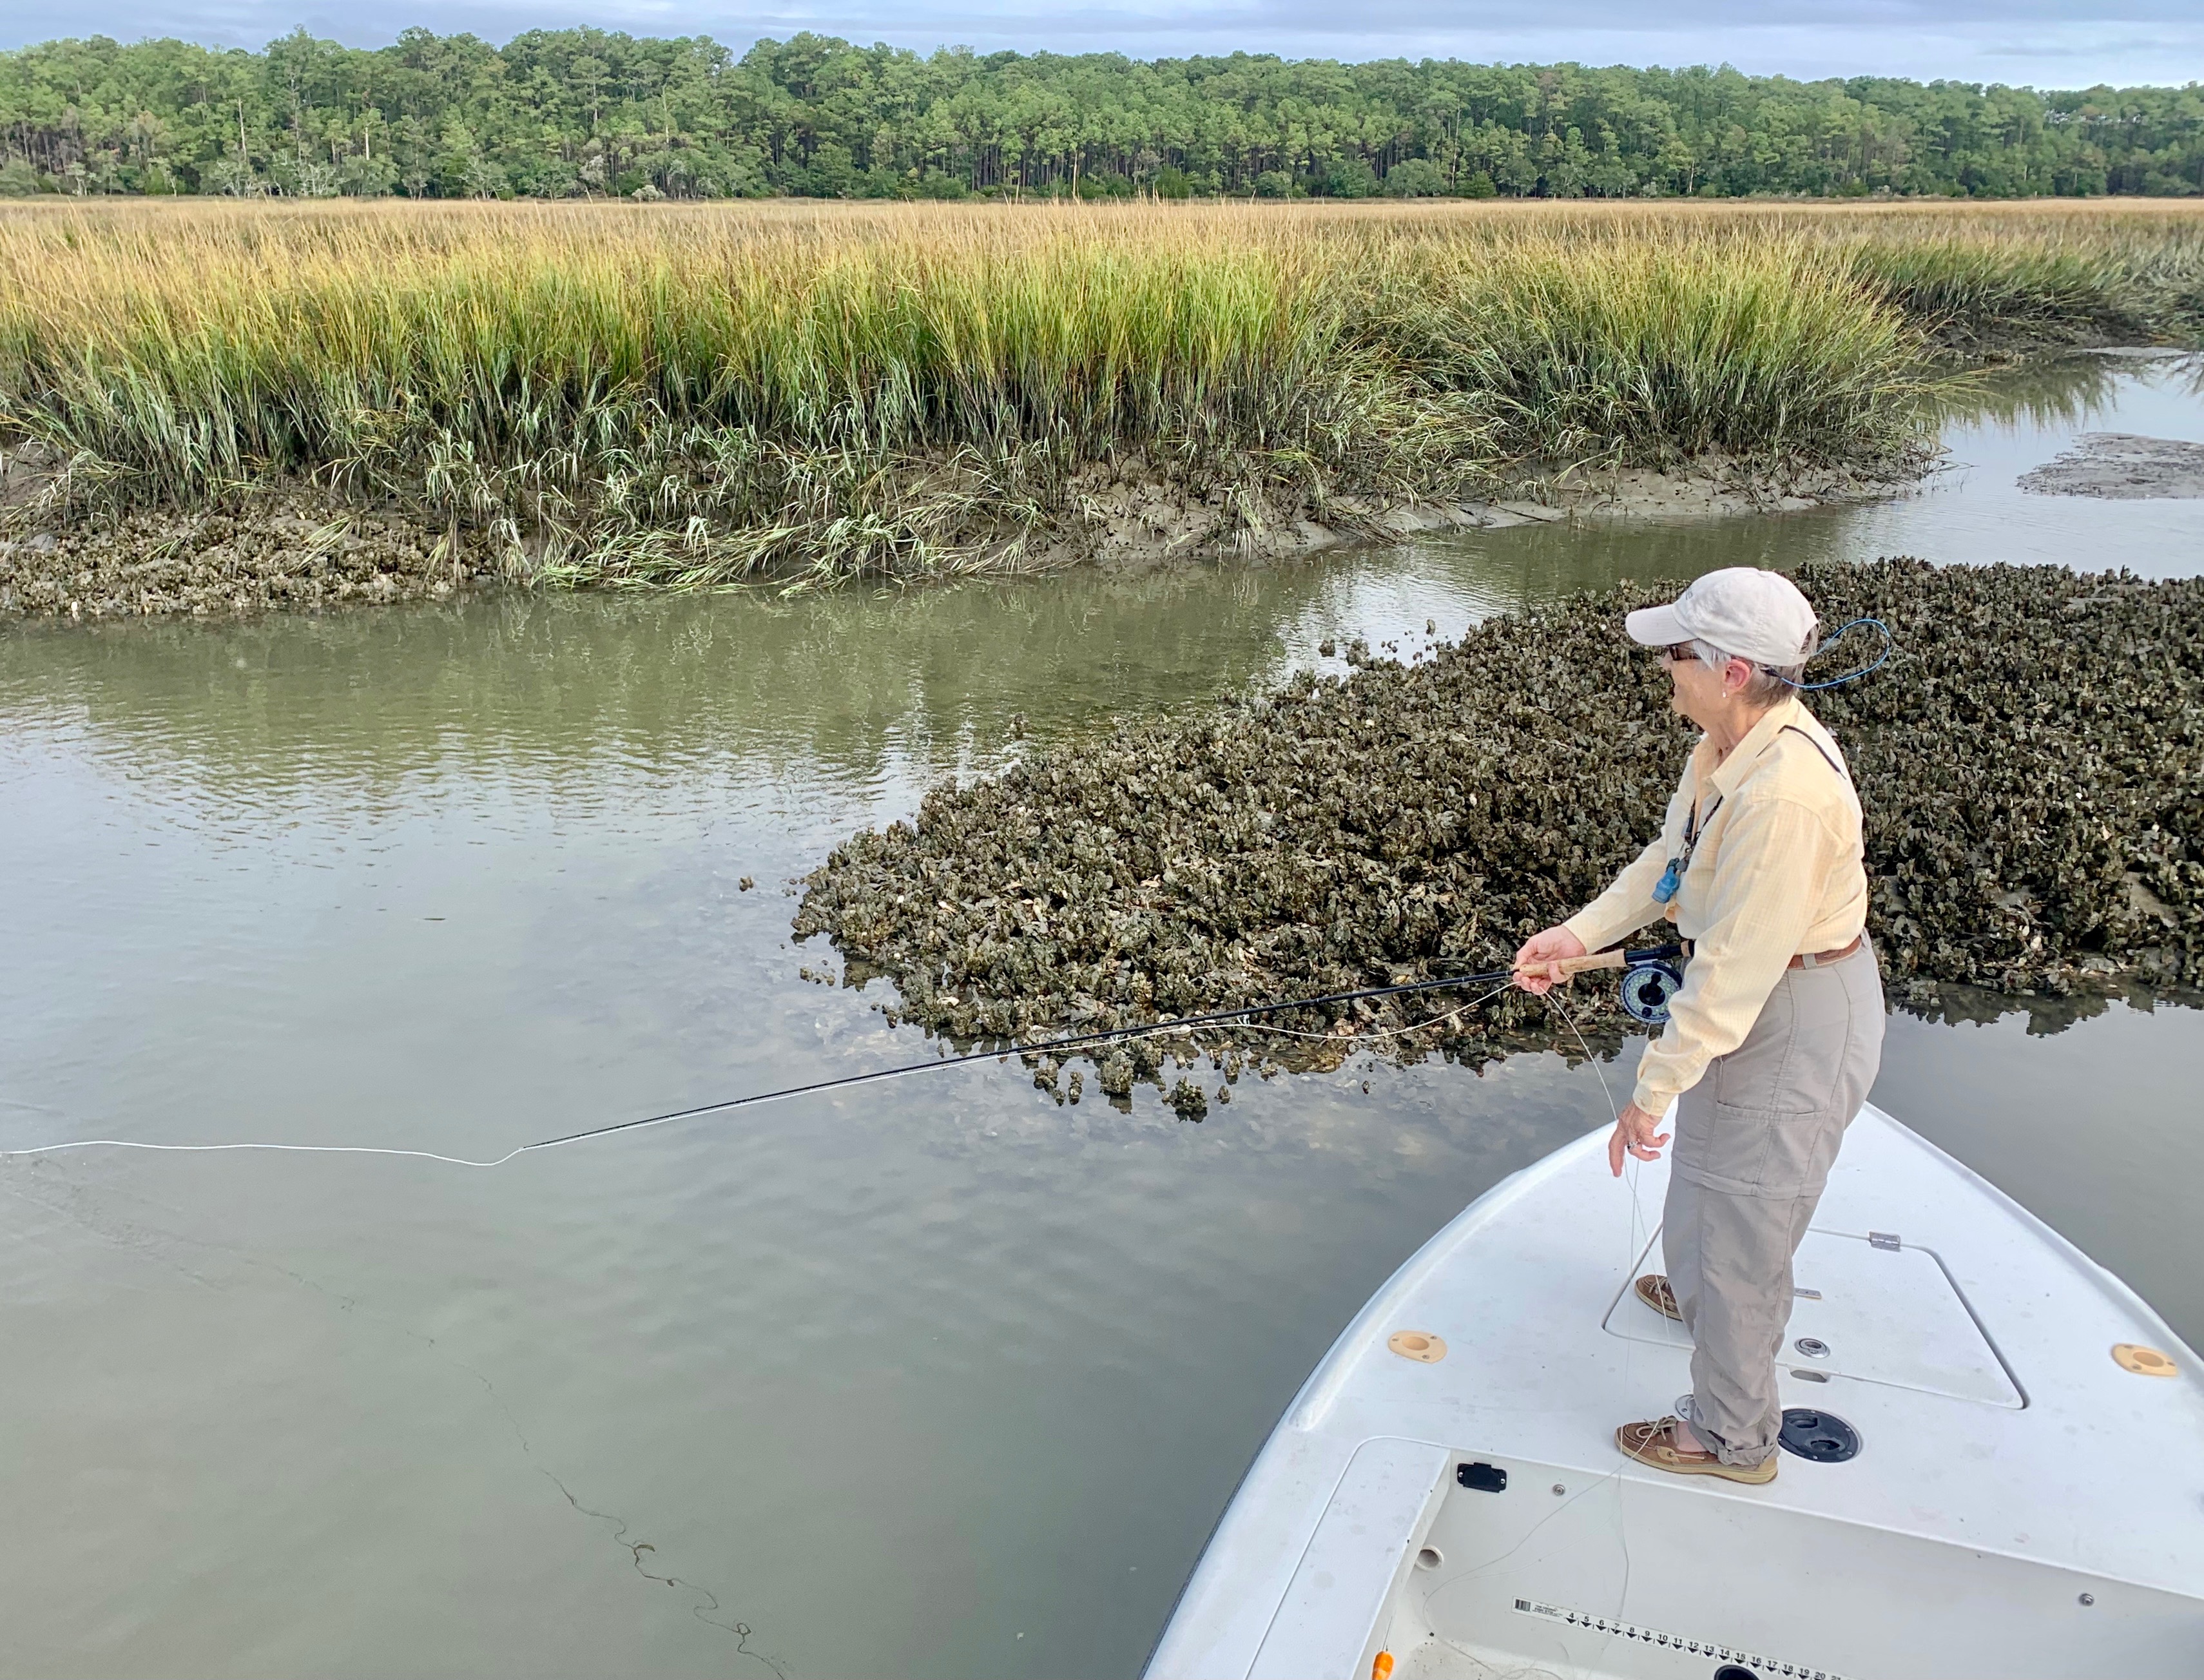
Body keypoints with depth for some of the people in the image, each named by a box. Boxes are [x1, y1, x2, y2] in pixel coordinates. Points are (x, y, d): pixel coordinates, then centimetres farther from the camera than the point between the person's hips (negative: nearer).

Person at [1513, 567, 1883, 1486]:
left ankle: (1731, 1436, 25)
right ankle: (1700, 1292, 62)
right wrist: (1579, 934, -2)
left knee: (1739, 1211, 5)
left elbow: (1734, 971, -32)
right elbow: (1670, 857, 7)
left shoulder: (1782, 792, -35)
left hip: (1799, 1016, -10)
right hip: (1758, 994, 10)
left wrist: (1654, 1088, -25)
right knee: (1711, 1167, 32)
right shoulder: (1730, 742, -5)